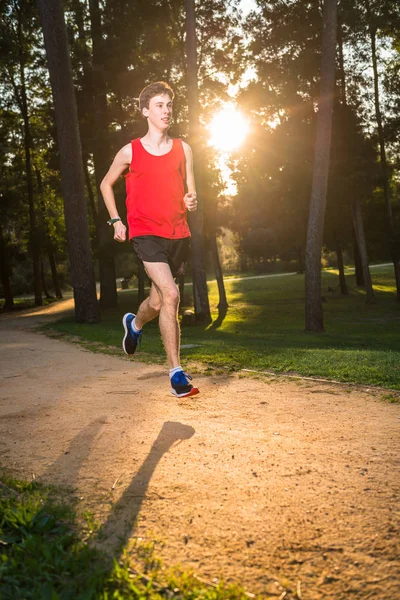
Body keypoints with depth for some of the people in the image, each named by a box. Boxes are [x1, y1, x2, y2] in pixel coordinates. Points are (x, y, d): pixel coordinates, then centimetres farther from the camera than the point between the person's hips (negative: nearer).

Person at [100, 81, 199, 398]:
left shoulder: (183, 149, 8)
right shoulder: (130, 152, 1)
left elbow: (190, 191, 12)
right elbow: (106, 184, 16)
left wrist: (191, 200, -12)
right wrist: (116, 220, 7)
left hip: (178, 233, 4)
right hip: (146, 232, -4)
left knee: (158, 303, 12)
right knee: (170, 295, -22)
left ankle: (135, 324, 49)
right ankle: (177, 373, -16)